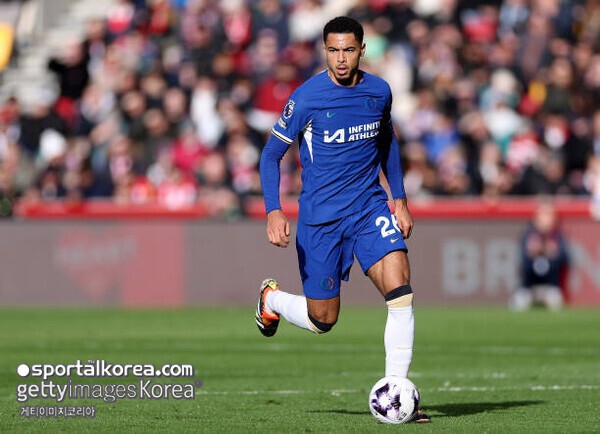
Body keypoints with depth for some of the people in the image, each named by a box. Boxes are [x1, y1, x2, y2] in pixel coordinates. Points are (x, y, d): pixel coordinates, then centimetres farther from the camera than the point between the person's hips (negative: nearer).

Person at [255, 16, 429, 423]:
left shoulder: (379, 91, 1)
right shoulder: (306, 98, -12)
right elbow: (271, 155, -6)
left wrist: (400, 199, 14)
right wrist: (274, 212, -17)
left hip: (370, 206, 3)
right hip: (321, 217, -3)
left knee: (401, 288, -19)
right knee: (322, 321, 4)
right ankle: (272, 298, 39)